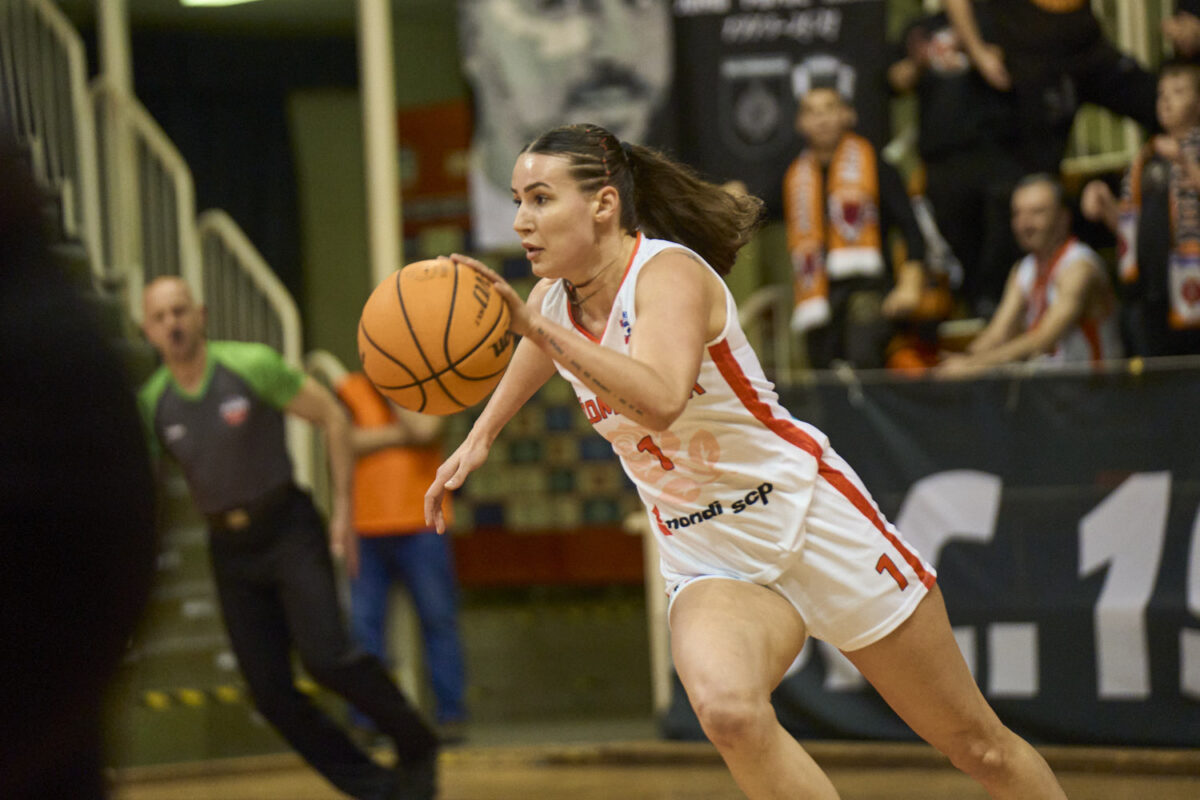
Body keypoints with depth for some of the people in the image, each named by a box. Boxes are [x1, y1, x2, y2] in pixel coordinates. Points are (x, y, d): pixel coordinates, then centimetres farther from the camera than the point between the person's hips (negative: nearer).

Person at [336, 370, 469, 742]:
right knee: (363, 624, 0)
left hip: (421, 529, -1)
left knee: (438, 618, -2)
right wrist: (397, 435, -10)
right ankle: (366, 718, 7)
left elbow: (423, 430, -14)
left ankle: (450, 715, 4)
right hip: (366, 529, 1)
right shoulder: (349, 391, 7)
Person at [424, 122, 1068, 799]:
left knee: (977, 745, 5)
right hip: (709, 562, 5)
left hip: (813, 522, -5)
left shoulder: (669, 273, -22)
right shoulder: (553, 299, -1)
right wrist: (477, 441, 23)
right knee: (726, 707, -31)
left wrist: (537, 329, -48)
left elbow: (661, 402, -43)